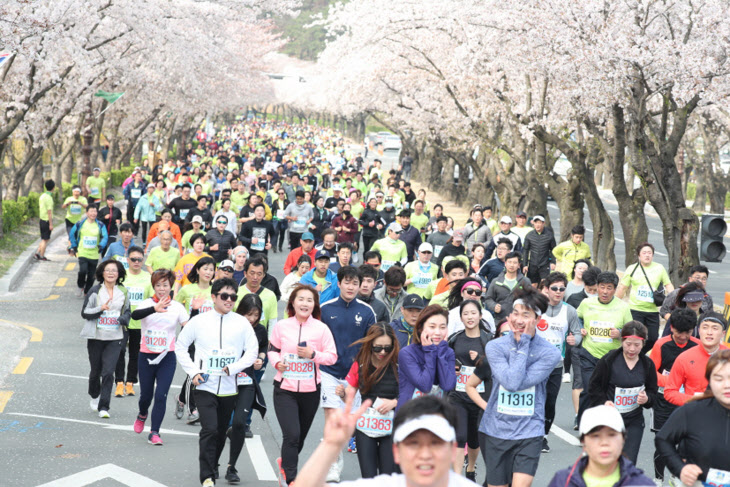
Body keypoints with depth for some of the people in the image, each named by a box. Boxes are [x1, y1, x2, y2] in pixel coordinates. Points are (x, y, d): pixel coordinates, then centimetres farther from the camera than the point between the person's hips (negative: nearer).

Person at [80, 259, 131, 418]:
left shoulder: (123, 292, 7)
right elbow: (84, 313, -3)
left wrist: (124, 319, -4)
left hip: (114, 339, 1)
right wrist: (101, 309, -19)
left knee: (108, 372, -11)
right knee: (95, 371, 12)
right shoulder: (95, 291, -1)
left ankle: (103, 407, -8)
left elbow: (127, 310, 19)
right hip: (96, 338, 0)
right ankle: (94, 397, 40)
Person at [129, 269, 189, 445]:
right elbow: (135, 315, -29)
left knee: (161, 395, -10)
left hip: (167, 357, 0)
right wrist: (155, 309, -47)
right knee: (146, 395, 10)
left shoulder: (177, 307, 0)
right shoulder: (147, 303, -5)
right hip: (146, 356, 0)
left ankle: (154, 433, -3)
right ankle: (142, 414, 44)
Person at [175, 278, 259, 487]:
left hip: (229, 388, 2)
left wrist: (234, 368, -10)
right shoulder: (199, 321, 0)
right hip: (205, 386, -2)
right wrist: (193, 372, -4)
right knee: (209, 430, -15)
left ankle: (213, 467, 35)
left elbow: (252, 351, 5)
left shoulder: (242, 323, 2)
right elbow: (180, 346, 7)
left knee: (221, 432, 13)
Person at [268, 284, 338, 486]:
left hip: (310, 391, 2)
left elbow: (332, 356, -1)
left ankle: (285, 463, 44)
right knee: (291, 434, -15)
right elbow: (272, 349, 11)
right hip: (285, 388, -2)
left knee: (300, 437, 15)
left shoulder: (321, 328, -3)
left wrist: (313, 354, -17)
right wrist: (277, 362, -9)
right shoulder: (281, 326, -1)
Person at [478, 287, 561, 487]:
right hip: (496, 429, 1)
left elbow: (520, 382, -18)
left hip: (529, 431, -1)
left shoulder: (549, 353, -6)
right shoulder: (495, 346, -4)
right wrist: (522, 343, -14)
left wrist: (524, 342, -14)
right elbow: (511, 382, -19)